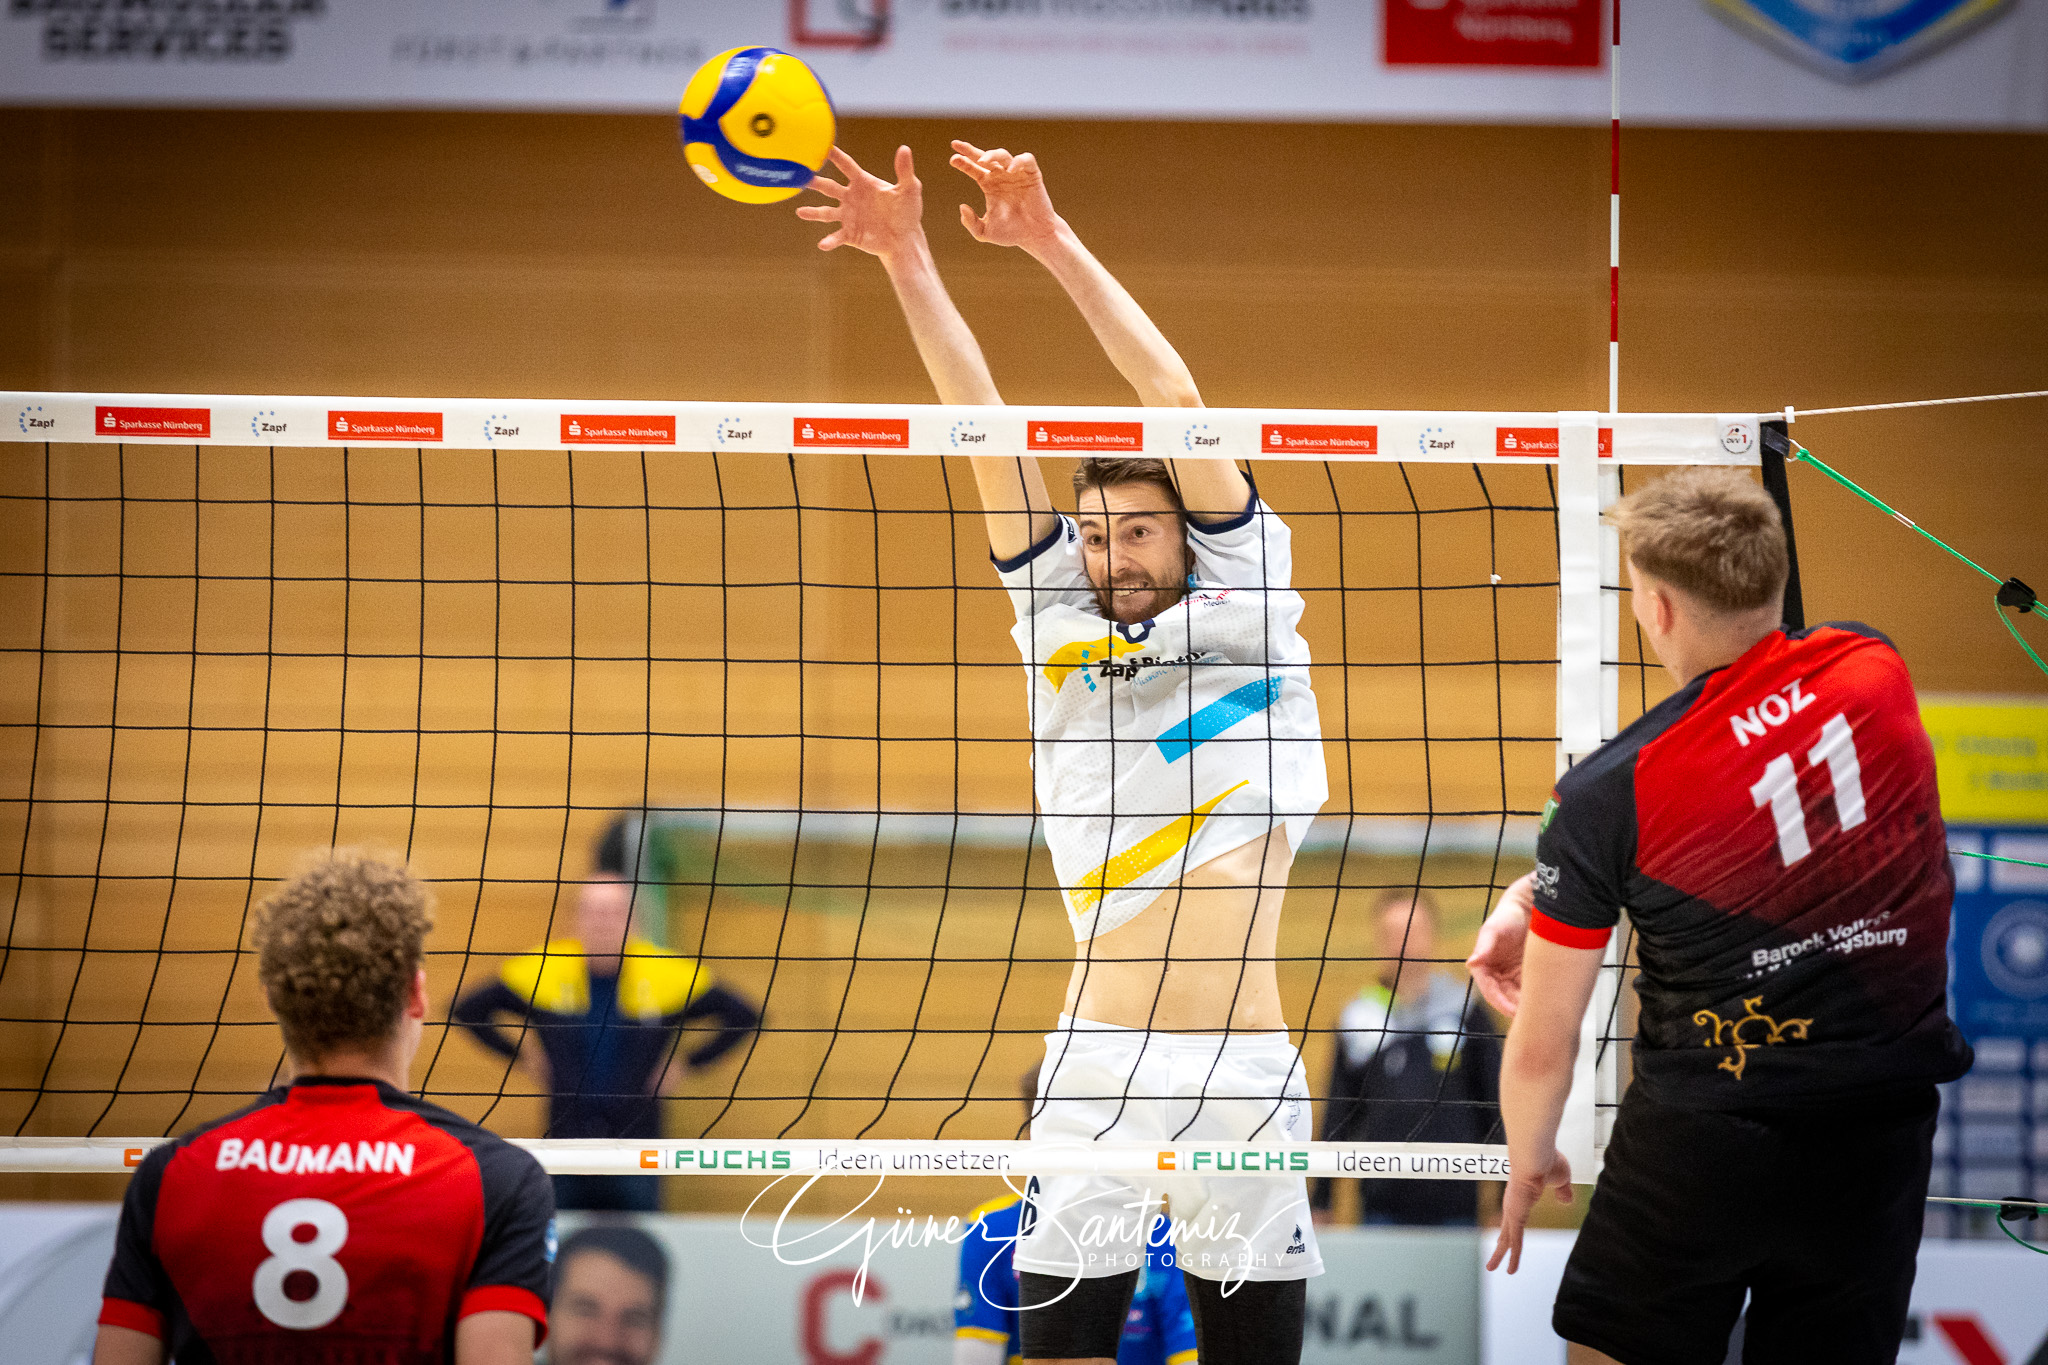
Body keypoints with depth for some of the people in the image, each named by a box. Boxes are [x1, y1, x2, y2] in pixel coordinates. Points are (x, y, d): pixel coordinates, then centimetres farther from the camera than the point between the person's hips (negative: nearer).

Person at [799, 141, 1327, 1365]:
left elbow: (1176, 397, 0)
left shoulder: (1243, 606, 7)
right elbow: (986, 426, 6)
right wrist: (909, 262, 2)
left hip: (1247, 1067, -1)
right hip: (1097, 1063, 1)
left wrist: (1057, 244, -2)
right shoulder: (1062, 631, 12)